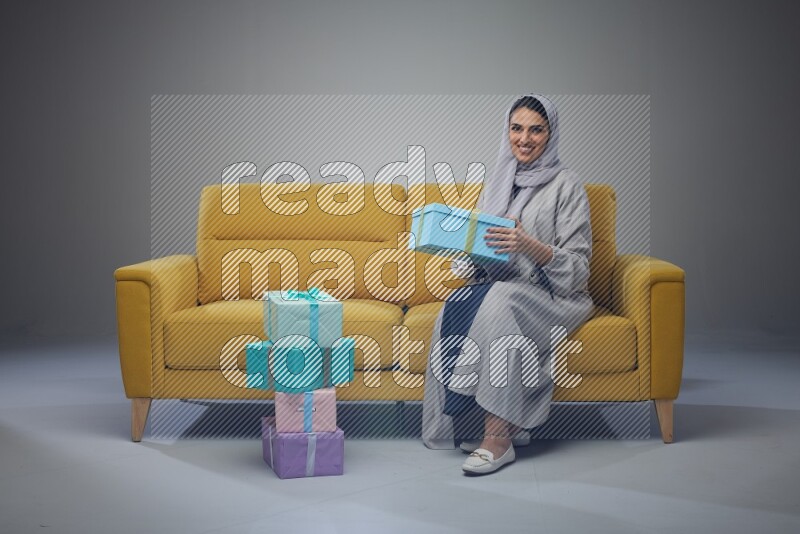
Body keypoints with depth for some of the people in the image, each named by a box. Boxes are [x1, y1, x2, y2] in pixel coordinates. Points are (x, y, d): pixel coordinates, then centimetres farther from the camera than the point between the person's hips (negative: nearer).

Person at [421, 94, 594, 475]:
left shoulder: (565, 186, -2)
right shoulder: (495, 184, 16)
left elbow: (577, 268, -9)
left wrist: (530, 246, -26)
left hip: (553, 297, -5)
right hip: (496, 285, 5)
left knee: (496, 304, -36)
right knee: (456, 305, -29)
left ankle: (498, 437, -34)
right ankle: (471, 423, -24)